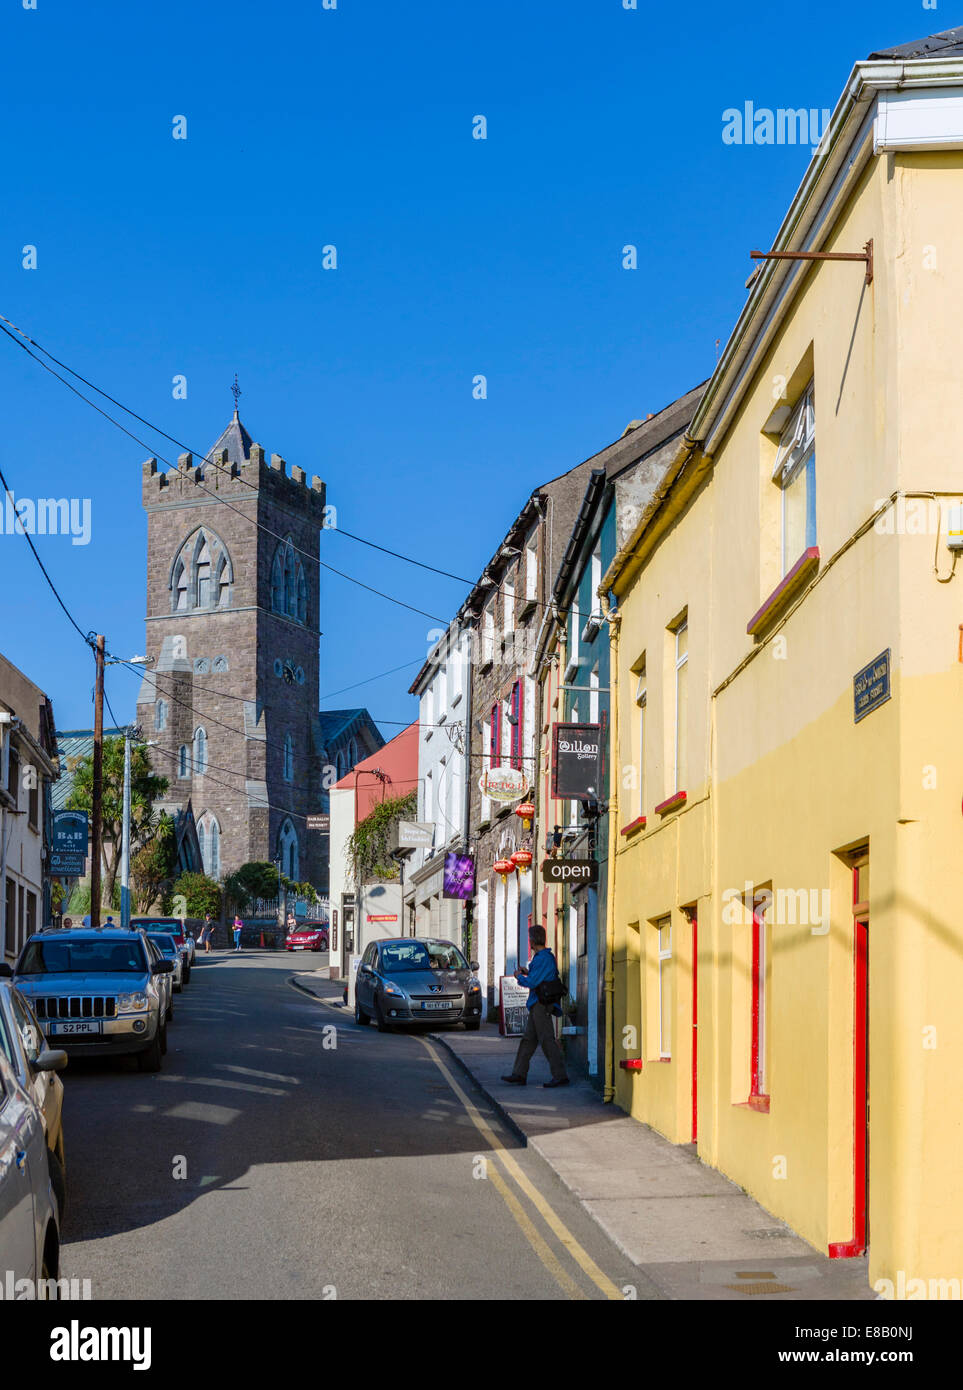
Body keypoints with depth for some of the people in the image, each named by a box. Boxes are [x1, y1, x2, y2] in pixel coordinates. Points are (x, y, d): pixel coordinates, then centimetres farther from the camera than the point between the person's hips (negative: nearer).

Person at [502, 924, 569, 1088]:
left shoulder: (543, 959, -17)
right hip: (537, 1005, 10)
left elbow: (532, 982, -20)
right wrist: (527, 972, 22)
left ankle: (560, 1076, -7)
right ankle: (519, 1074, 16)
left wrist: (519, 977, -1)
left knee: (547, 1040, -8)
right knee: (528, 1039, 12)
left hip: (542, 1005, -10)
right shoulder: (546, 956, 15)